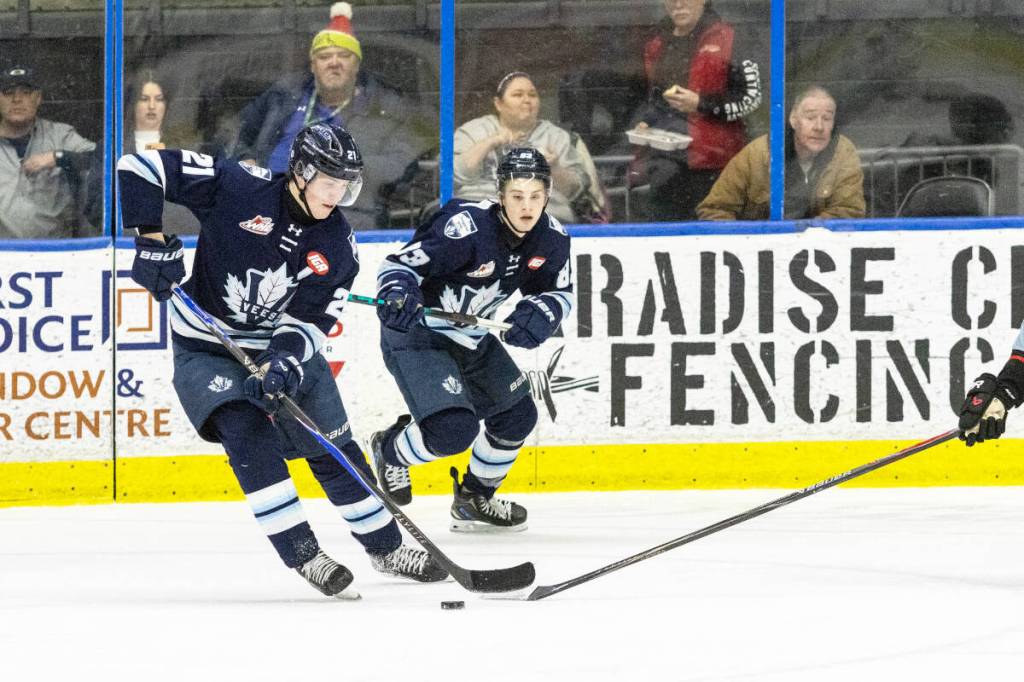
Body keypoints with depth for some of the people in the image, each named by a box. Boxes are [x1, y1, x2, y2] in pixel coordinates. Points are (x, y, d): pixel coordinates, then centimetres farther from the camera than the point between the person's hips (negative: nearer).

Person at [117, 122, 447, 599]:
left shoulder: (337, 244, -8)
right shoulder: (238, 188, -21)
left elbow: (313, 318, -9)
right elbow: (141, 168, -20)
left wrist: (285, 359, -28)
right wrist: (152, 241, -24)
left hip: (284, 347, 4)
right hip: (207, 348, -4)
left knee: (334, 449, 7)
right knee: (248, 433, -25)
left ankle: (385, 546, 25)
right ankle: (304, 555, -21)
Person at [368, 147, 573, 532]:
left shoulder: (551, 237, -8)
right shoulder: (466, 226, -30)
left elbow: (560, 293, 4)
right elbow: (400, 264, -26)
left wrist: (539, 313, -19)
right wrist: (396, 294, -48)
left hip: (470, 338, 8)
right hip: (416, 333, -8)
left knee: (518, 415, 15)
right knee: (455, 428, -23)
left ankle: (474, 501, 37)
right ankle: (391, 450, 9)